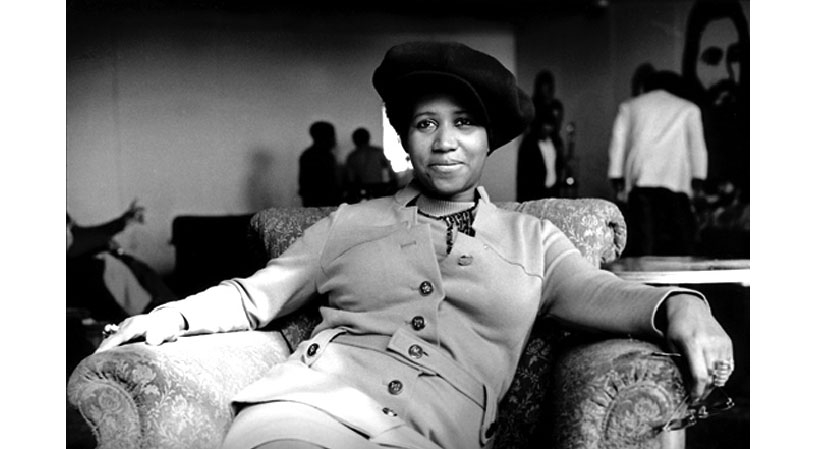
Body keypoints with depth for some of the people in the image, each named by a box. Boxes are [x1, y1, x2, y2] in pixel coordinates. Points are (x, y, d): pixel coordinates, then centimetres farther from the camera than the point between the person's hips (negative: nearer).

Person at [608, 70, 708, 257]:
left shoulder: (629, 107, 20)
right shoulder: (688, 109, 17)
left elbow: (618, 143, 13)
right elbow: (697, 145, 8)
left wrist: (617, 179, 11)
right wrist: (697, 181, 5)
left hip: (639, 180, 1)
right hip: (675, 180, -1)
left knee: (641, 236, -4)